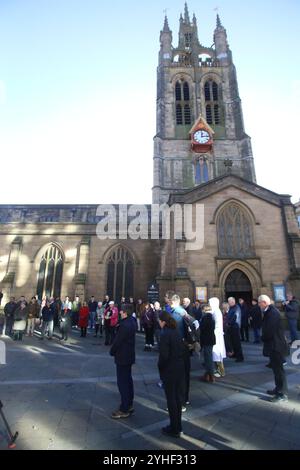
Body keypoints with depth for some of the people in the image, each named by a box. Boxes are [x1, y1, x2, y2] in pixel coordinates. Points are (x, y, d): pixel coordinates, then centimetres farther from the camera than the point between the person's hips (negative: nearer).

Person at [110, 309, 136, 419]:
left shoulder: (124, 325, -27)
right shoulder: (132, 321, 3)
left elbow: (118, 340, -21)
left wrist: (112, 351, -5)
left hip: (122, 357, -9)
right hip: (129, 356, 9)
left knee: (122, 382, 2)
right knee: (128, 380, 18)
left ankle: (124, 410, 13)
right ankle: (129, 405, 31)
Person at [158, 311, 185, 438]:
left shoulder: (165, 334, -22)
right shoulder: (177, 332, -1)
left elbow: (163, 355, -22)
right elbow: (182, 350, 4)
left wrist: (160, 367, -6)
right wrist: (179, 361, 11)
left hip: (169, 371, -7)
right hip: (180, 369, 7)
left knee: (171, 399, 9)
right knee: (178, 397, 19)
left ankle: (174, 429, 24)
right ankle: (177, 426, 35)